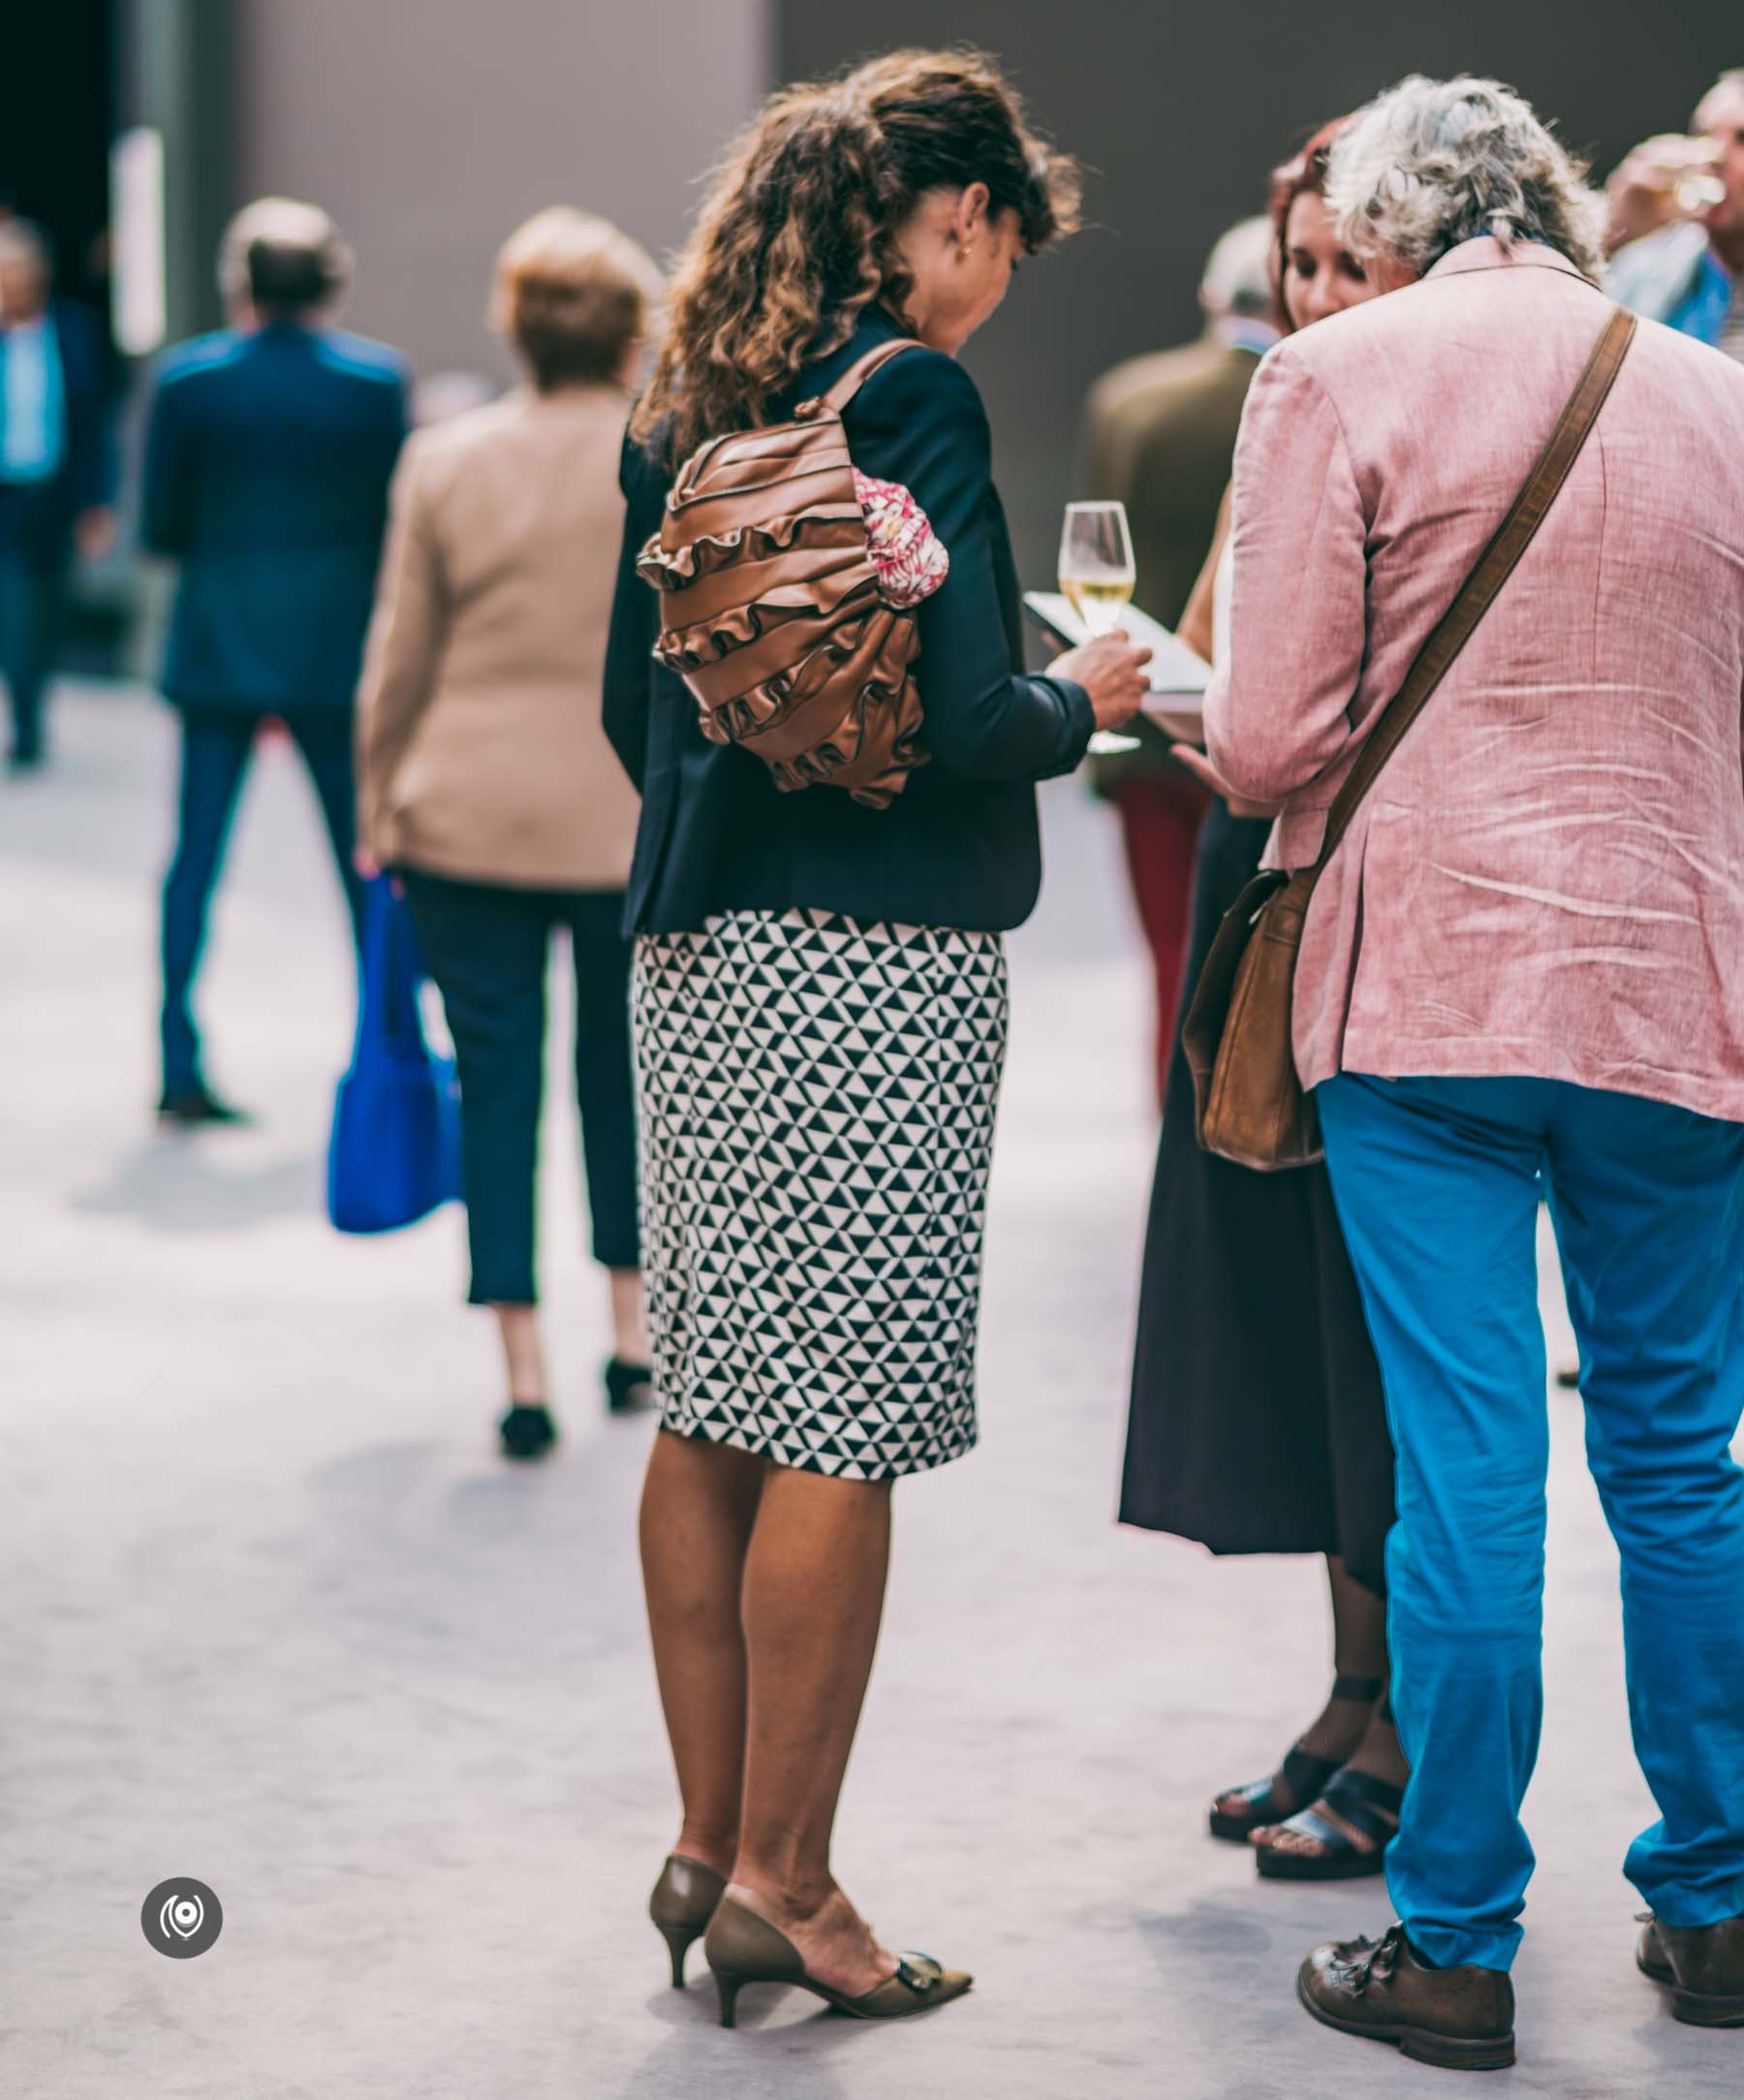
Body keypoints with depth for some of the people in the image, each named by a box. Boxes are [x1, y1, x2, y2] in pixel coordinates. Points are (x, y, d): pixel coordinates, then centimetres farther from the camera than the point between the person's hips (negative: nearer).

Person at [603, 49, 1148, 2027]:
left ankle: (712, 1844, 20)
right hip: (868, 965, -8)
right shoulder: (914, 397, -12)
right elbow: (956, 714, -18)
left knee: (708, 1410, 12)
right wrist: (1083, 698, 1)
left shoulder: (687, 404, 12)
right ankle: (782, 1884, 4)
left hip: (699, 957, 8)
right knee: (842, 1427, -2)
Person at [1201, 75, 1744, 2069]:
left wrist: (1179, 699, 14)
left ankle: (1453, 1947, 6)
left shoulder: (1341, 375, -3)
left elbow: (1271, 742, -7)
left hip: (1429, 985, -3)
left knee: (1464, 1471, -1)